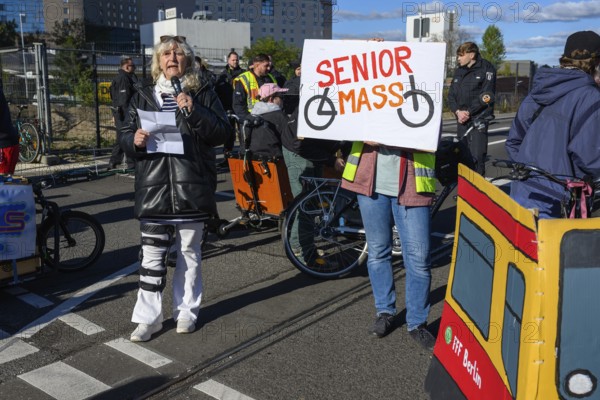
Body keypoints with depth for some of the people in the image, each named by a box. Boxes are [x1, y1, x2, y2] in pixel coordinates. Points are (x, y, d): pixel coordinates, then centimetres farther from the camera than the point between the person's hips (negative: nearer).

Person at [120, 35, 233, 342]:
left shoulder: (203, 94, 5)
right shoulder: (143, 97, 12)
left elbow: (223, 133, -3)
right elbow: (126, 137, 12)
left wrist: (194, 111, -16)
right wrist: (135, 140, -11)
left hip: (192, 187, -1)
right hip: (154, 188, 1)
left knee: (189, 252, 10)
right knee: (152, 254, 1)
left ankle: (186, 311, 24)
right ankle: (148, 317, 11)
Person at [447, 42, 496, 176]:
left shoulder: (486, 69, -3)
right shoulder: (459, 71, 16)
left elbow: (486, 96, -12)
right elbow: (451, 95, 11)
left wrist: (468, 112, -15)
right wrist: (457, 111, -7)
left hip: (478, 119, -6)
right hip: (461, 119, 6)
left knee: (477, 155, -12)